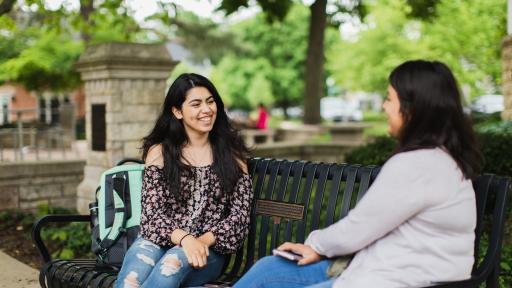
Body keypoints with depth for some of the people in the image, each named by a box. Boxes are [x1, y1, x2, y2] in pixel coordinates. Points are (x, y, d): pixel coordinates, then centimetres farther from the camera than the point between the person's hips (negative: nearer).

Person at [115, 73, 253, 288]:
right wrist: (184, 238, -20)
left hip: (209, 250, 0)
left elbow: (240, 214, 4)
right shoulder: (159, 152, 8)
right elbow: (152, 214, 0)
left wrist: (204, 240, -13)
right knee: (140, 258, -35)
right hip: (162, 241, 0)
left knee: (175, 262, -35)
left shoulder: (231, 154, 10)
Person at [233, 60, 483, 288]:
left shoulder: (417, 165, -22)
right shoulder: (440, 157, 11)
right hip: (388, 267, 10)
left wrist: (315, 243, 4)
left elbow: (358, 228, -15)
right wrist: (319, 246, 7)